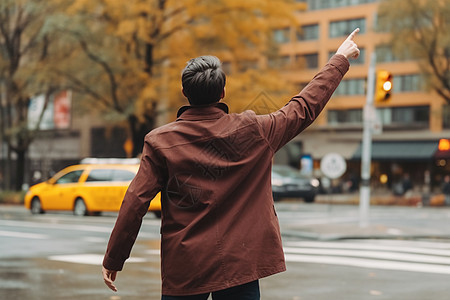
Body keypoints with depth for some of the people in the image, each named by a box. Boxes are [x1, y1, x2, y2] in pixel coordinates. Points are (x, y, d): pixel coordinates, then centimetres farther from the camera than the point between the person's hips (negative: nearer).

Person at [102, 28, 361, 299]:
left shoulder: (160, 142, -6)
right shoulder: (254, 131, -2)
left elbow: (136, 202, -7)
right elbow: (306, 107, 10)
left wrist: (113, 261, 1)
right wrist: (341, 60, 23)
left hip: (184, 268, -1)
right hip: (241, 264, 1)